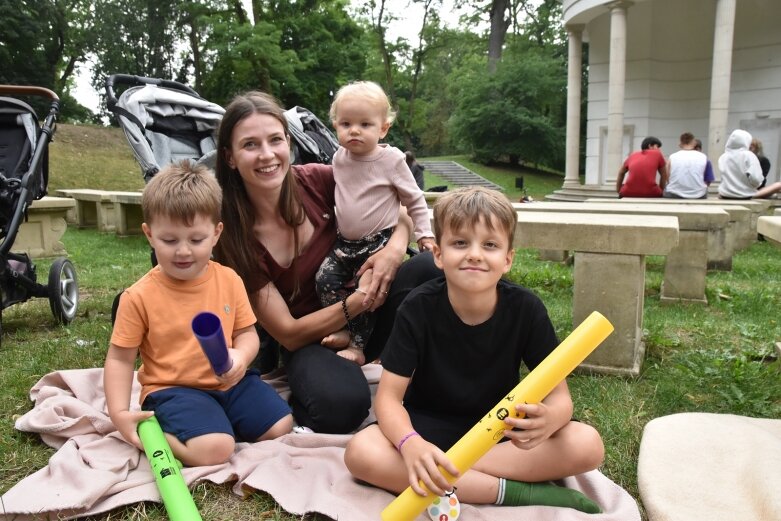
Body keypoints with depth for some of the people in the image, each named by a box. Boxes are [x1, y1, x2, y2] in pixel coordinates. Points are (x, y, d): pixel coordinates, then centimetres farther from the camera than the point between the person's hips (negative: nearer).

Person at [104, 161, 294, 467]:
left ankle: (218, 421, 12)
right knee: (213, 450, -27)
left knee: (281, 427, -6)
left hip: (229, 382, 5)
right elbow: (120, 359, -2)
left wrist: (241, 356, -18)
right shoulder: (140, 297, -10)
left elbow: (247, 333, 5)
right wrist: (119, 414, -13)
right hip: (173, 389, -4)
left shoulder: (229, 280, -2)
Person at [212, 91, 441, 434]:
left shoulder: (316, 181, -13)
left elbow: (401, 214, 0)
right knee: (340, 404, -37)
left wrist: (396, 248, -22)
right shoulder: (233, 236, -17)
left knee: (431, 267, -22)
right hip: (306, 339, -4)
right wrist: (357, 302, -28)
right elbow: (288, 334, -16)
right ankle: (300, 407, -4)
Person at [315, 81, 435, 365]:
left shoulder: (391, 160, -13)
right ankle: (345, 331, 7)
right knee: (325, 279, -7)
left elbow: (414, 200, -3)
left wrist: (425, 234, -5)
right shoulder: (339, 158, 1)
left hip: (379, 243, -5)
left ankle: (358, 346, 3)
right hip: (345, 242, 6)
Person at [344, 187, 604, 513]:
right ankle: (516, 491, -24)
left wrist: (549, 418, -40)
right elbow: (389, 397, -18)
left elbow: (559, 396, -14)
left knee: (587, 445, -23)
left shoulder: (526, 309, -16)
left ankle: (439, 470, -22)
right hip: (430, 426, 0)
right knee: (361, 453, -30)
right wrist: (411, 445, -41)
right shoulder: (418, 309, -18)